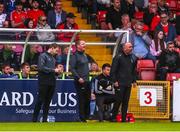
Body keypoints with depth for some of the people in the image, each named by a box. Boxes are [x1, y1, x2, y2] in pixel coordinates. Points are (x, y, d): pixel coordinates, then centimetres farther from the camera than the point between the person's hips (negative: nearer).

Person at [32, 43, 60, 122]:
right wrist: (53, 70, -16)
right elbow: (41, 67, -17)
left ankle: (45, 119, 10)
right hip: (44, 82, -8)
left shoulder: (53, 58, 19)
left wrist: (56, 71, 2)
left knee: (48, 101, 7)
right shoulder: (43, 56, -6)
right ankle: (34, 119, -3)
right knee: (40, 100, -6)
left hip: (51, 83, 8)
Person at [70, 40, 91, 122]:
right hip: (80, 81, -8)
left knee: (87, 99, 10)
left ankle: (87, 116, 18)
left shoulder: (84, 55, 17)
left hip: (87, 81, 8)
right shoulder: (75, 56, -8)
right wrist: (78, 78, -22)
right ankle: (82, 118, -2)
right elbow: (72, 68, -15)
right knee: (82, 100, -6)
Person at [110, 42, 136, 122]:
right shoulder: (118, 57, -5)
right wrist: (114, 81, -13)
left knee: (126, 102, 6)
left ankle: (124, 118, 9)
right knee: (118, 100, -7)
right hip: (120, 84, -6)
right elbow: (113, 70, -8)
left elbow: (133, 71, 24)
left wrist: (134, 80, 15)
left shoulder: (131, 58, 15)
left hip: (128, 84, 6)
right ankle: (113, 117, 1)